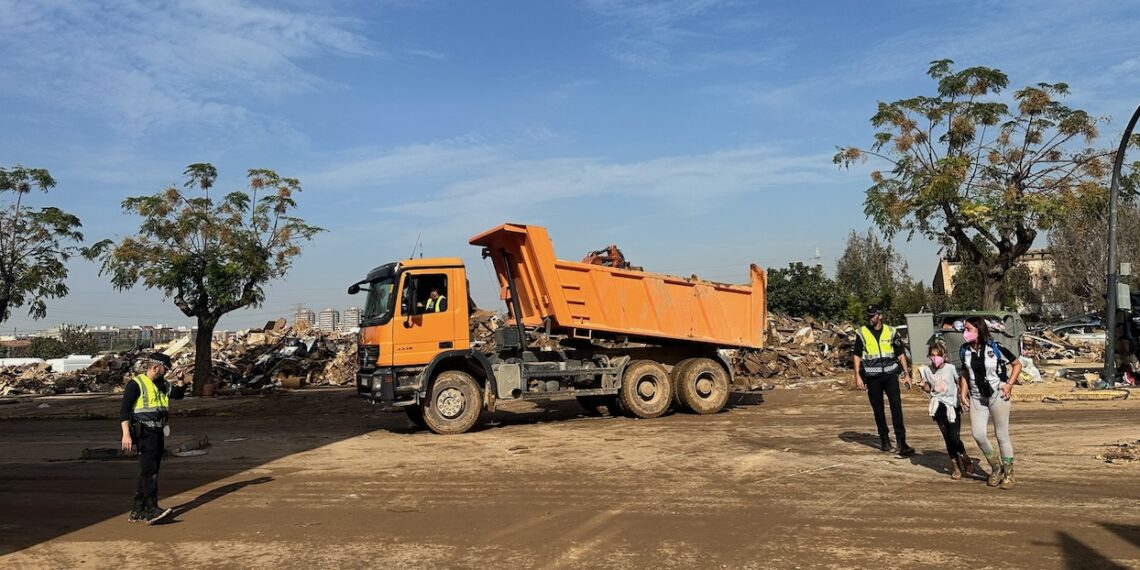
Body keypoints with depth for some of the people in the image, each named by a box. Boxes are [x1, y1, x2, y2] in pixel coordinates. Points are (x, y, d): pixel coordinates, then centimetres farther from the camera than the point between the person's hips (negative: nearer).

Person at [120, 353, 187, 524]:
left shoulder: (162, 385, 16)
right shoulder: (136, 384, -8)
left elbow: (178, 394, 25)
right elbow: (124, 411, -12)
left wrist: (180, 380, 7)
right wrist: (126, 434, -20)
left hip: (158, 433, 9)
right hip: (144, 433, -8)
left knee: (149, 472, 10)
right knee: (149, 471, -16)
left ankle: (137, 511, 18)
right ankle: (152, 510, -20)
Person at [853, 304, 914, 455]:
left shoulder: (890, 332, 5)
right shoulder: (862, 333, 3)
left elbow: (900, 354, 10)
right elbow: (857, 356, 4)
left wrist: (907, 374, 5)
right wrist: (858, 376, -4)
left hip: (890, 375, 0)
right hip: (872, 377, 0)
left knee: (896, 407, -9)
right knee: (878, 410, 6)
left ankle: (902, 443, -9)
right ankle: (884, 439, 21)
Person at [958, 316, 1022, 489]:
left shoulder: (996, 349, -13)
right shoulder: (965, 351, -1)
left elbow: (1017, 364, -1)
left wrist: (1009, 384, -10)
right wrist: (963, 394, 5)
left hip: (998, 396, -4)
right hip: (977, 398, 4)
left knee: (1002, 435, 4)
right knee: (978, 434, -5)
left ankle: (1008, 473, 20)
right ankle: (995, 467, 19)